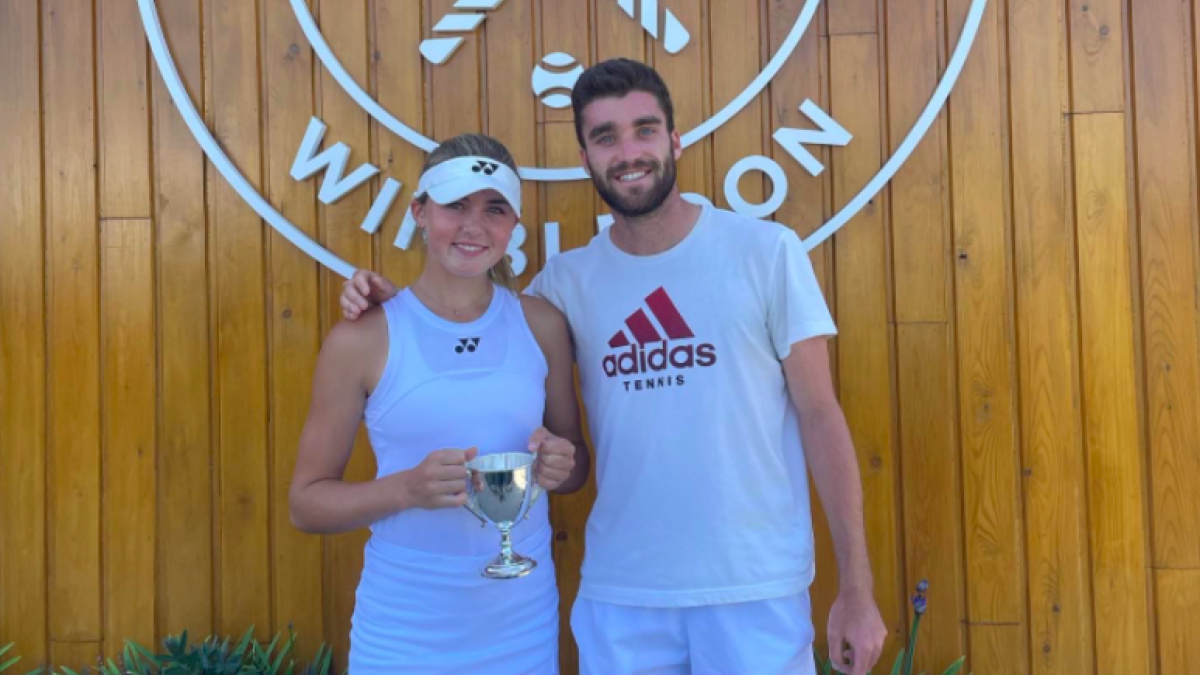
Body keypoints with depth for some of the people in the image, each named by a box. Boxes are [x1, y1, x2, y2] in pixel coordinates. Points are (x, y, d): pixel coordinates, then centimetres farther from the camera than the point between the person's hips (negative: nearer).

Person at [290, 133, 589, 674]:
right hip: (404, 631, -2)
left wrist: (560, 466, -12)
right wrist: (408, 488, -21)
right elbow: (307, 502, -5)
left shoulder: (541, 324, -2)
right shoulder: (362, 339, -9)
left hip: (524, 623, 3)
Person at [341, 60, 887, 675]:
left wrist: (856, 589, -5)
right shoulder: (566, 281, 2)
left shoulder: (768, 251, -4)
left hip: (756, 589, -2)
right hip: (618, 594, 2)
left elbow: (821, 417, -4)